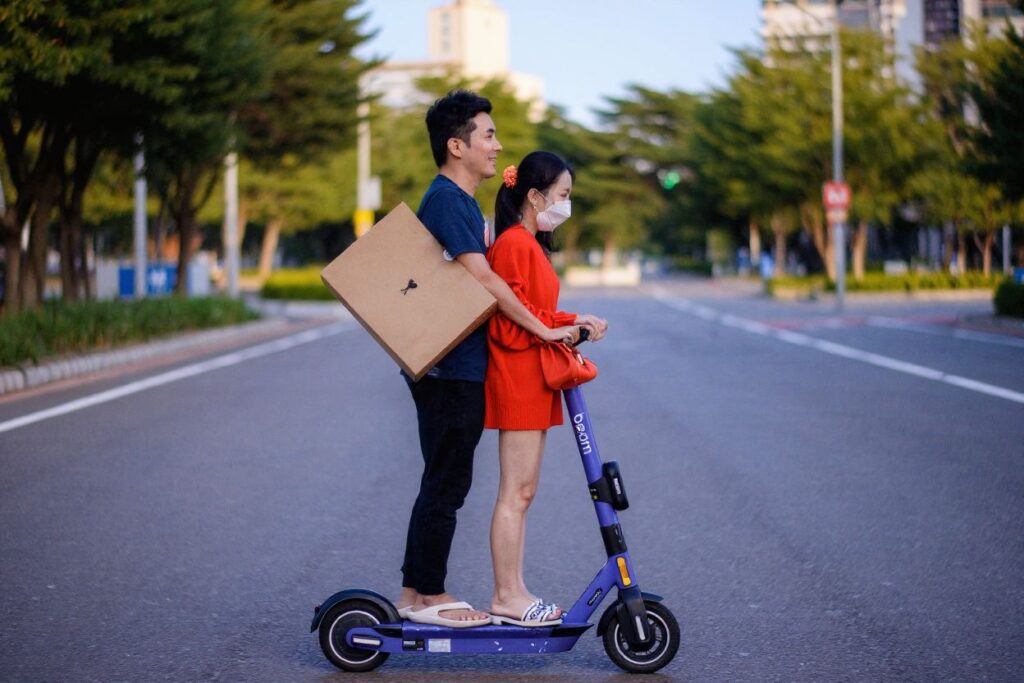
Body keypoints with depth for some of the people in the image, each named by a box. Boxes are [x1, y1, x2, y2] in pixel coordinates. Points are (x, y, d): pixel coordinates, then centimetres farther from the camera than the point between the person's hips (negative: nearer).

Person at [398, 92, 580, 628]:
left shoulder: (462, 201, 18)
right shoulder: (445, 200, -15)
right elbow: (481, 278, -21)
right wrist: (541, 328, -17)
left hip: (462, 367, 10)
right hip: (449, 369, -10)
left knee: (445, 482, 14)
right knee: (446, 483, -4)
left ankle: (415, 592, 19)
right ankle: (428, 596, 3)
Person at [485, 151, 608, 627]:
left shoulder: (529, 244, 18)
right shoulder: (514, 243, -14)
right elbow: (513, 322, -19)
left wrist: (570, 326, 3)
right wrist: (569, 323, -17)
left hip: (532, 382, 11)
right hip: (518, 378, -11)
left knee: (521, 492, 11)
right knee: (516, 492, -7)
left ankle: (511, 592, 15)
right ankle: (507, 597, -3)